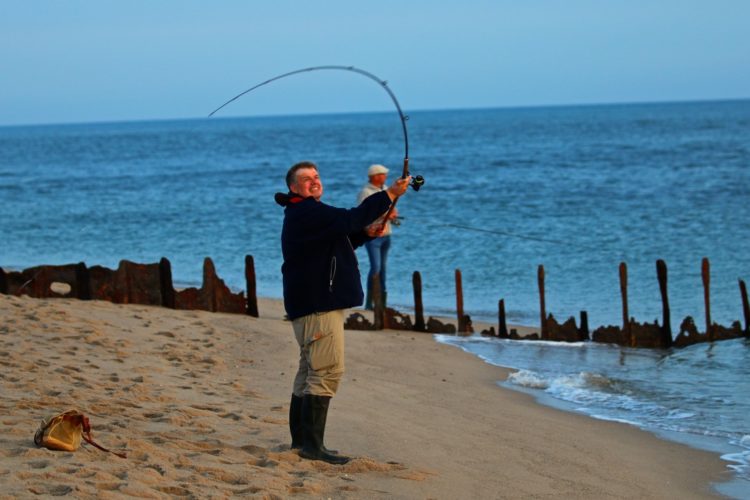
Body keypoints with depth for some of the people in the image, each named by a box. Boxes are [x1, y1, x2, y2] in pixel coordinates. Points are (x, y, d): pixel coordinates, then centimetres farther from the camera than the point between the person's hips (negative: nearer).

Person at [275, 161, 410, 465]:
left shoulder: (308, 213, 20)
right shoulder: (306, 212, -14)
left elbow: (337, 242, 29)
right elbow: (348, 219, -25)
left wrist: (367, 233, 12)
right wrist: (389, 195, -24)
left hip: (318, 301, 11)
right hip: (317, 304, -11)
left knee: (311, 370, 14)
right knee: (327, 370, -14)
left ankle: (300, 439, 19)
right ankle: (312, 444, -17)